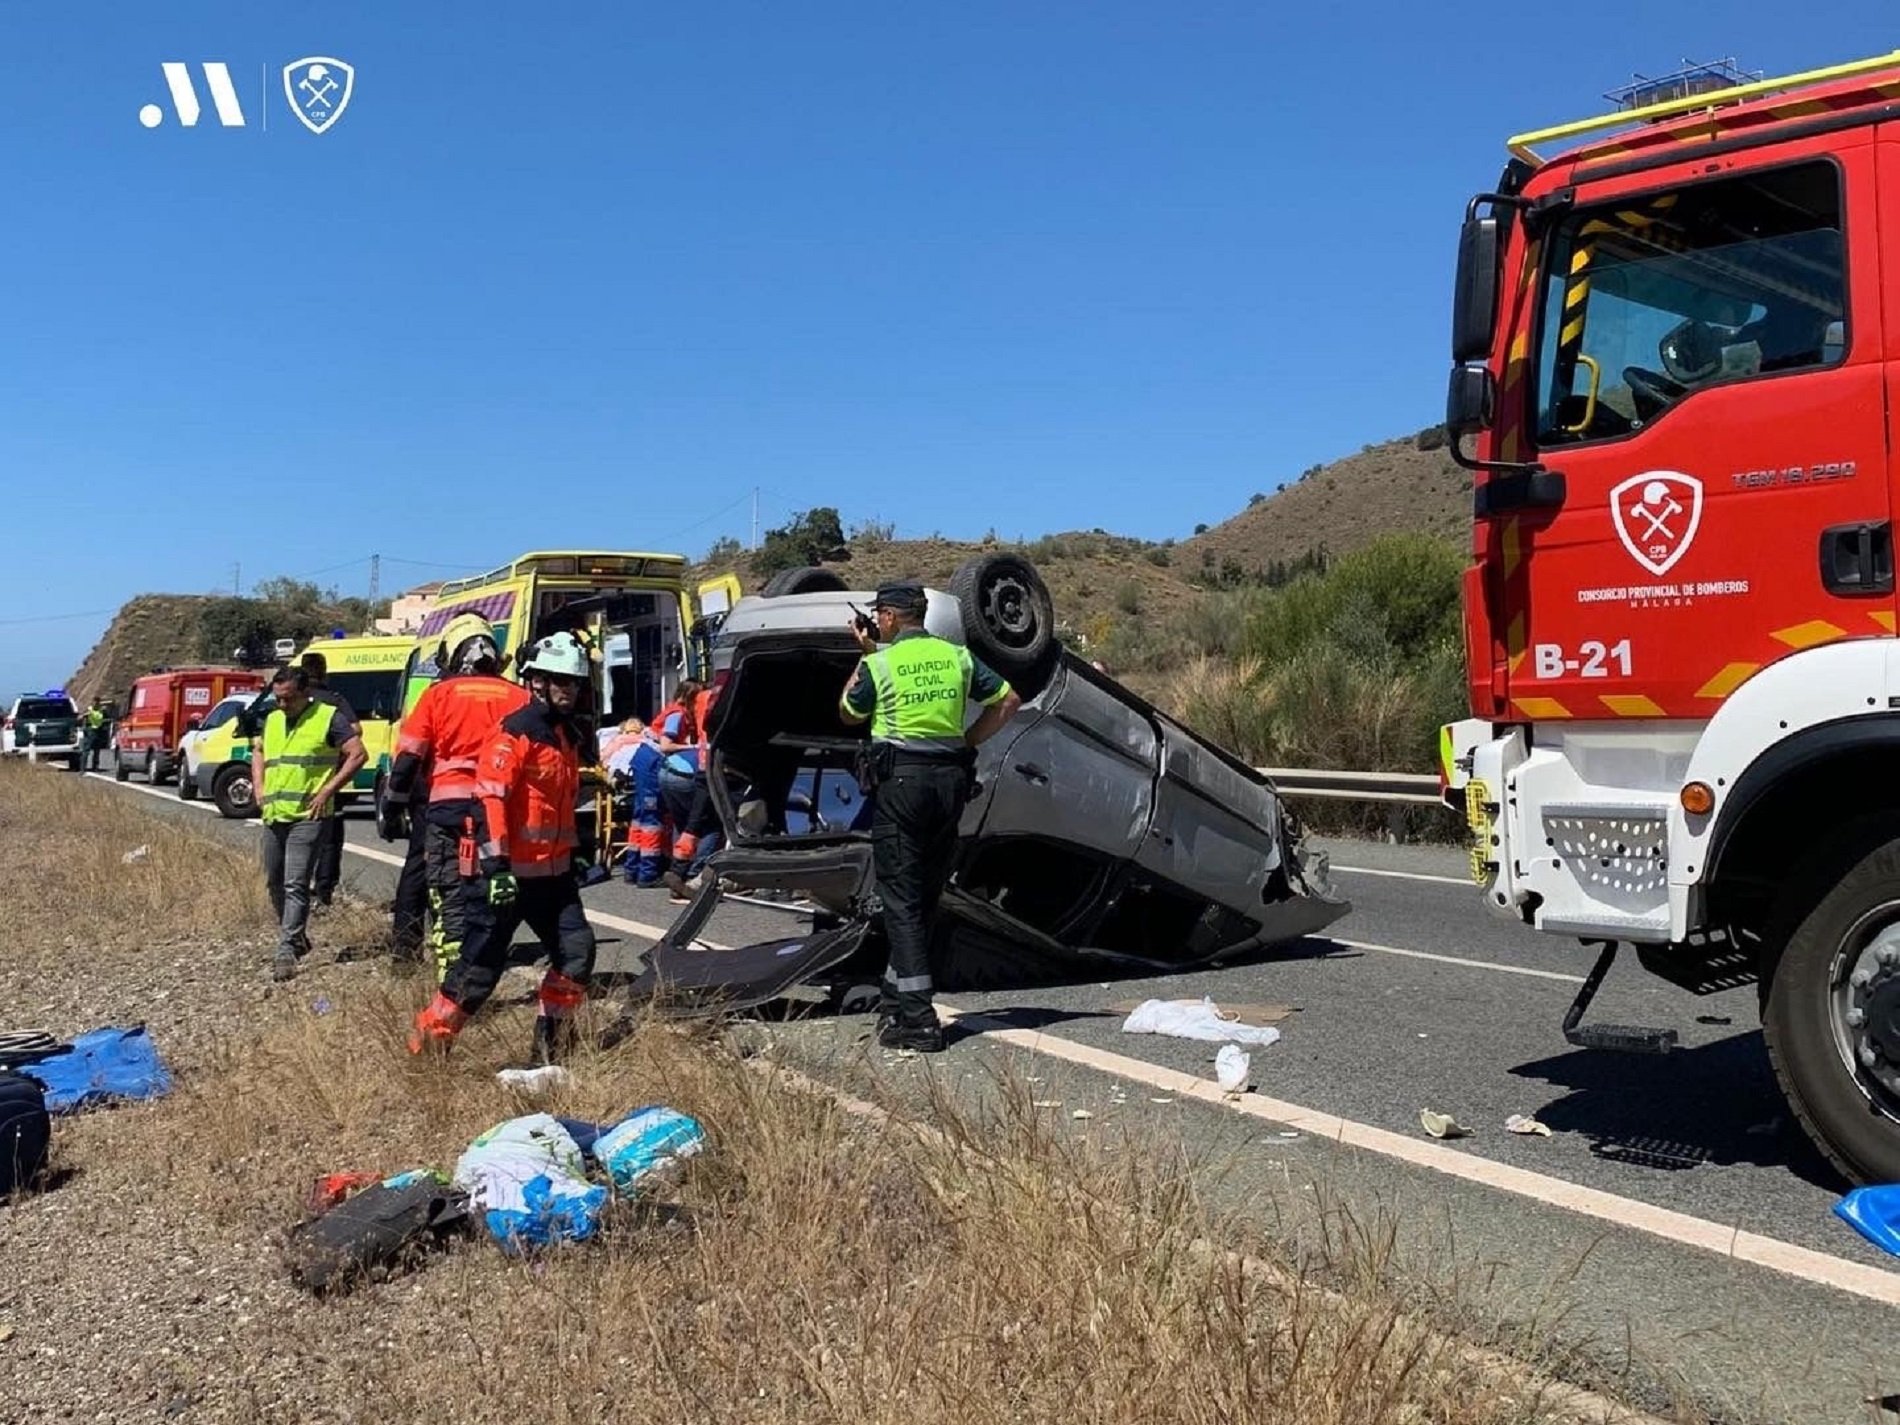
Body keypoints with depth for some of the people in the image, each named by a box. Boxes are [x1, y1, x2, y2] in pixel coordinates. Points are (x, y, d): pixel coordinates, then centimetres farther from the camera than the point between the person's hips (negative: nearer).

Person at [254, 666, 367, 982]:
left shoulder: (329, 718, -5)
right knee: (274, 882, 14)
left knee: (296, 884, -13)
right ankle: (295, 939, 31)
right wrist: (260, 790, 16)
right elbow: (258, 753, 32)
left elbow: (357, 754, -9)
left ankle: (287, 951, -15)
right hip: (273, 815, 7)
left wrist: (327, 791, -13)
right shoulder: (272, 720, 16)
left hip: (309, 816, -7)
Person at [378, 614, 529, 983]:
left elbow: (407, 759, 1)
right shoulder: (519, 697, 8)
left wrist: (391, 810, 9)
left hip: (448, 808, -2)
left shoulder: (438, 694, 3)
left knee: (450, 900, -1)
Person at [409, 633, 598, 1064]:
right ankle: (426, 1044, 9)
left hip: (554, 872, 8)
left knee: (577, 951, 4)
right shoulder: (516, 733, -14)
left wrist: (573, 854, 26)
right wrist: (496, 865, -25)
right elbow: (490, 797, -21)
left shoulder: (568, 736, 14)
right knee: (481, 961, -4)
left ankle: (551, 1045, 15)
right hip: (512, 872, -8)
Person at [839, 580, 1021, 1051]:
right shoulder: (956, 656, 8)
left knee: (901, 899, -2)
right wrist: (968, 742, 11)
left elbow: (848, 712, 11)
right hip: (951, 779, 5)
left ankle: (916, 1021, -7)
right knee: (927, 897, 15)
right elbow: (1008, 699, 12)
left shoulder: (879, 664, -5)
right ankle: (895, 999, 26)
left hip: (901, 780, -5)